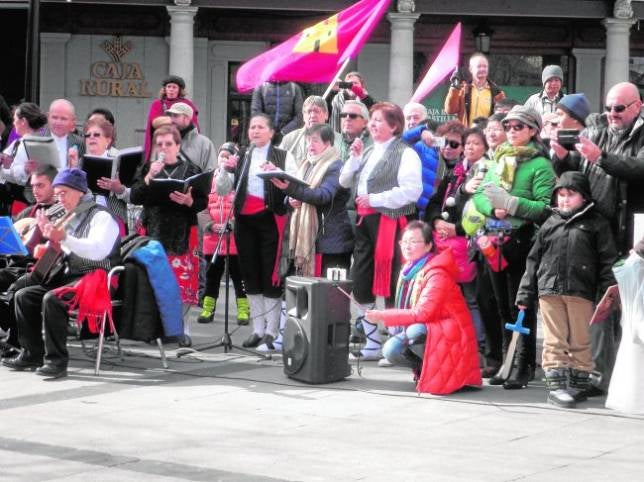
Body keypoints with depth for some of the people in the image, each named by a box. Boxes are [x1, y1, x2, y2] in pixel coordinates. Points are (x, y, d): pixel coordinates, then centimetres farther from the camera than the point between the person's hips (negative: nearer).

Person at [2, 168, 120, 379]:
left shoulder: (101, 216, -8)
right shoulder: (69, 219, 18)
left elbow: (98, 251, -25)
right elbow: (60, 254, 24)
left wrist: (64, 239, -31)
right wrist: (49, 236, 6)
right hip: (67, 275, 9)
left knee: (52, 298, -32)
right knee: (23, 295, -2)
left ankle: (57, 360, -27)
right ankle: (32, 354, 1)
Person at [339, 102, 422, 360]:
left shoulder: (405, 154, -7)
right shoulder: (368, 152, 19)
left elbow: (412, 190, -18)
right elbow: (345, 182, 19)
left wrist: (375, 199, -17)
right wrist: (355, 157, 3)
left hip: (389, 222, -8)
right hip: (364, 222, 8)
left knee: (390, 286, -6)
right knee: (360, 286, 9)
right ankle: (372, 345, 19)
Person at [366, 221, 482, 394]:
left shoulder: (436, 274, -21)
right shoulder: (409, 269, 4)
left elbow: (421, 313, -29)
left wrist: (383, 316, -27)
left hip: (450, 334, -7)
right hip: (424, 329, 7)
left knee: (414, 331, -36)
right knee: (391, 350, -19)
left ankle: (436, 370, -11)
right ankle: (423, 367, 7)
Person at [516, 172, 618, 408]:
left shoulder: (596, 224, 7)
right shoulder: (550, 224, 14)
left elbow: (607, 261, 3)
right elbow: (534, 260, 16)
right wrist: (525, 293, 11)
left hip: (581, 292, -2)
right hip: (549, 290, 2)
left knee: (580, 341, 3)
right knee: (554, 341, -1)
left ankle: (579, 384, 13)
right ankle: (556, 385, 1)